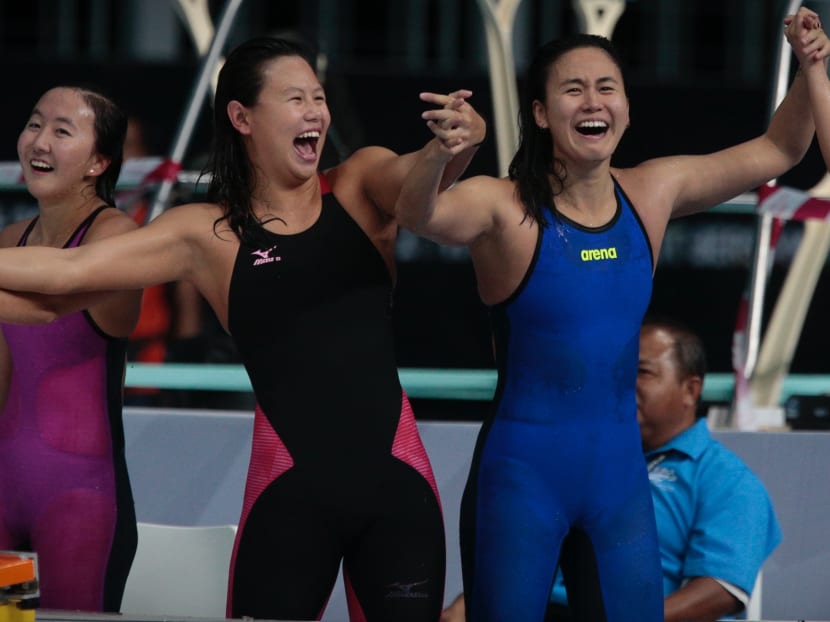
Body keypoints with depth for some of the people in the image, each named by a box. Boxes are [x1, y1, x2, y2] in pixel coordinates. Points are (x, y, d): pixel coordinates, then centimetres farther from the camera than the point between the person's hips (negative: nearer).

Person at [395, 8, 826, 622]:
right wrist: (438, 152, -54)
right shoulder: (505, 207, -13)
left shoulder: (653, 192, 1)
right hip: (523, 472, -4)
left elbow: (777, 151, 12)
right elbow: (419, 216, -34)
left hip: (620, 469, 4)